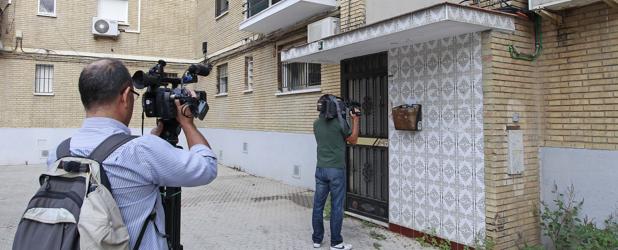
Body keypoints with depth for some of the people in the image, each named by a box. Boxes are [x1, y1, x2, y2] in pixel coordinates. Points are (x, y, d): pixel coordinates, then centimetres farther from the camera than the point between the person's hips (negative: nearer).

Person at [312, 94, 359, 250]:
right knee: (336, 207, 2)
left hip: (320, 169, 5)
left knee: (318, 205, 10)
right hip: (336, 170, -5)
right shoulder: (339, 122, -11)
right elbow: (353, 140, 4)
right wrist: (355, 119, 11)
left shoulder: (316, 124, 5)